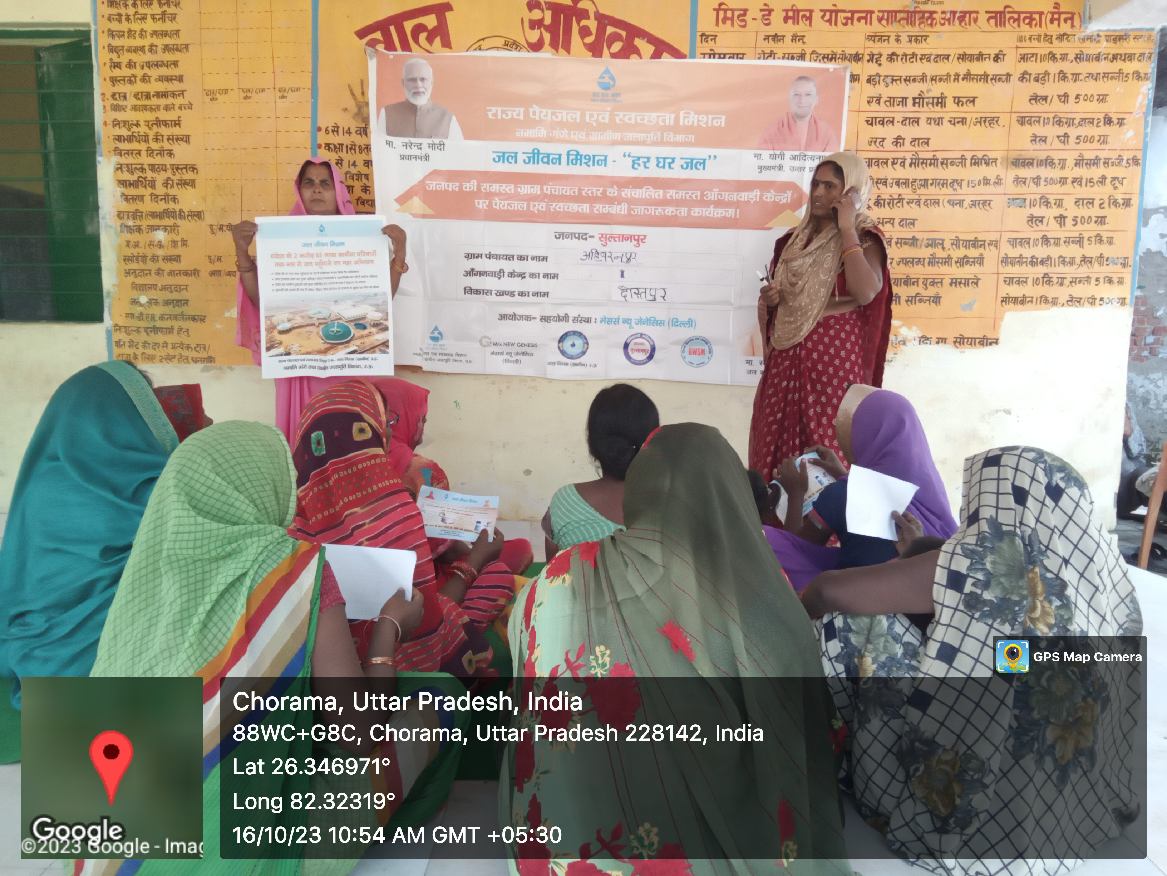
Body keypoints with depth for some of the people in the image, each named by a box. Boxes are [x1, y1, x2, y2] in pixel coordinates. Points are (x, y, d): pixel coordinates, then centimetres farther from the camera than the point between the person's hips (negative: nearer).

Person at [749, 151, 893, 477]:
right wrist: (768, 299, 1)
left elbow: (865, 293, -24)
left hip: (834, 355, -6)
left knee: (826, 446, -5)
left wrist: (846, 228, -17)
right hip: (786, 355, 6)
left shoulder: (864, 239, -4)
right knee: (776, 444, 6)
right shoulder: (795, 238, 13)